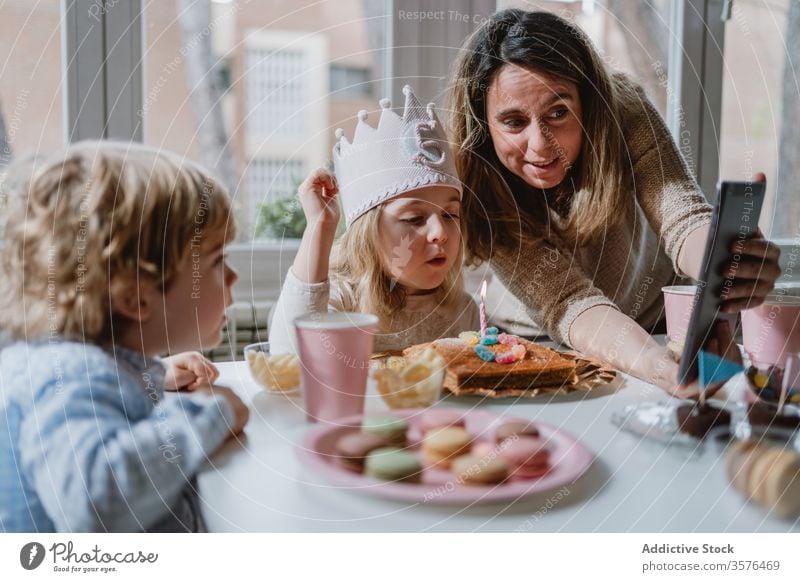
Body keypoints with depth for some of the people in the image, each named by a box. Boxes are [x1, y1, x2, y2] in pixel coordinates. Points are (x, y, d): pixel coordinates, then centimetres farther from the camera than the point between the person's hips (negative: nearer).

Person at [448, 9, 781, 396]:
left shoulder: (623, 110, -22)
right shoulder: (481, 189, -28)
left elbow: (682, 218, -30)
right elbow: (568, 305, -34)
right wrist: (663, 370, -54)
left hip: (659, 327, 2)